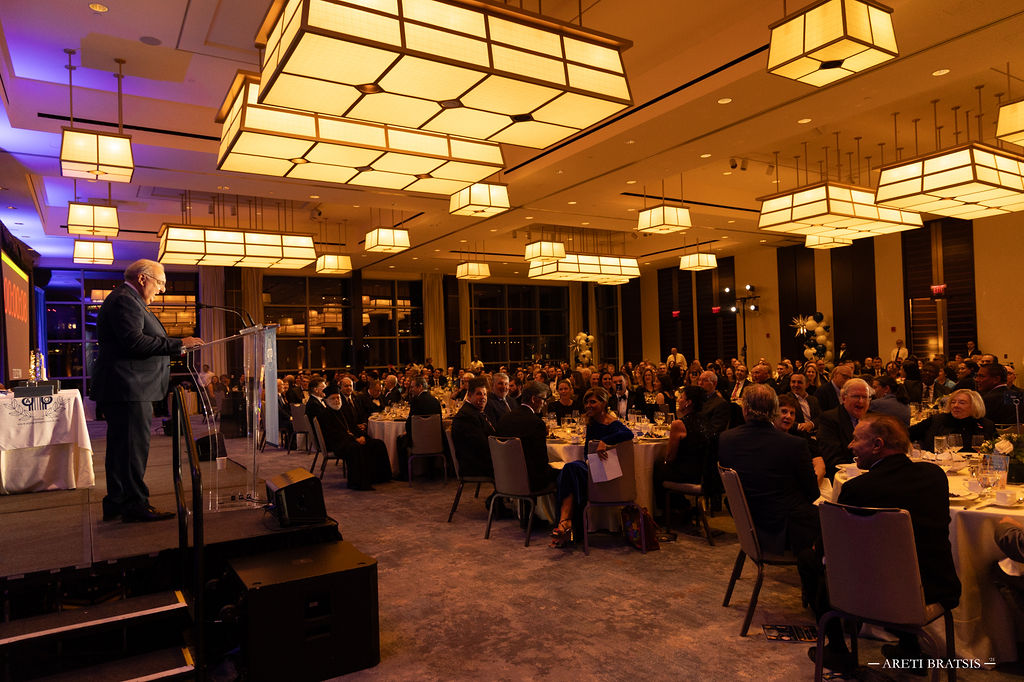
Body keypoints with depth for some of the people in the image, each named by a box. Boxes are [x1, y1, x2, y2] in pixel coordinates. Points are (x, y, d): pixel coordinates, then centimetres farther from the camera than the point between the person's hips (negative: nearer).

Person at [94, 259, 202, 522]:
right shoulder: (124, 300, -12)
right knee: (134, 445, -7)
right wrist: (178, 344, -20)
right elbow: (134, 341, -23)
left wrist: (173, 349, 18)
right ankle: (135, 505, -2)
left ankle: (116, 504, 21)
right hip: (128, 388, -11)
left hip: (124, 389, 11)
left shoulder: (126, 300, 23)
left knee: (122, 446, 14)